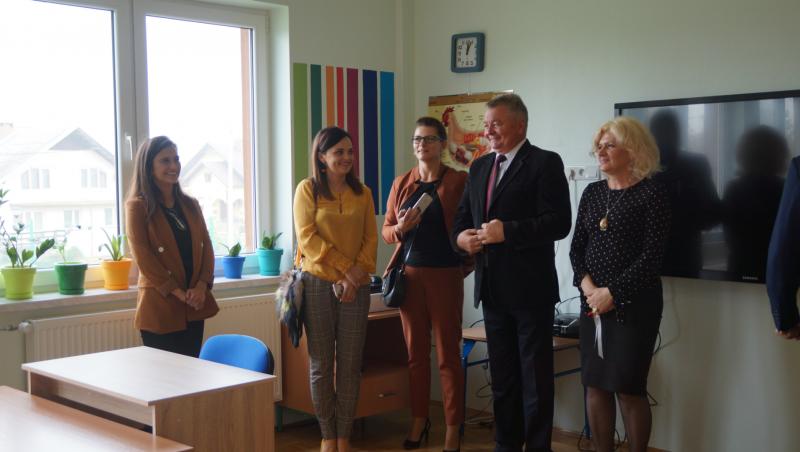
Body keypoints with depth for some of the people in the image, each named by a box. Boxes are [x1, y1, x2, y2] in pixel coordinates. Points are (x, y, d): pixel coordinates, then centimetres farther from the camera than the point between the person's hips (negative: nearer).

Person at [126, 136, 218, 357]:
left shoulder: (190, 204, 13)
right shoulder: (138, 207, -4)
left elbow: (206, 246, 9)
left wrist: (201, 286, -7)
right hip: (159, 308, -5)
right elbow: (143, 256, -10)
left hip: (194, 306, 5)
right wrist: (178, 292, -13)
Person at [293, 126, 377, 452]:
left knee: (350, 364, 4)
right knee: (321, 364, 3)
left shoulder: (362, 193, 10)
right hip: (318, 284, -2)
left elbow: (371, 239, 6)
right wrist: (344, 268, -12)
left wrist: (357, 274, -9)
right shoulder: (308, 189, 2)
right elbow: (307, 238, -6)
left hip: (355, 287, 2)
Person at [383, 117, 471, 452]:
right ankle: (419, 421, 24)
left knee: (448, 354, 1)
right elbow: (386, 230, 11)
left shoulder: (459, 181, -4)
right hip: (410, 274, 4)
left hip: (445, 275, -4)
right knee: (415, 352, 12)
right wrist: (400, 228, -9)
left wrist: (467, 264, -7)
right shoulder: (402, 183, 8)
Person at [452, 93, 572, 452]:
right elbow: (463, 216, 19)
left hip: (530, 288, -7)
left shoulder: (545, 163, -8)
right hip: (492, 287, 7)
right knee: (502, 375, 16)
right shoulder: (480, 167, 14)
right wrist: (462, 236, -3)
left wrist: (507, 231, -21)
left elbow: (559, 222, -16)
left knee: (536, 377, 2)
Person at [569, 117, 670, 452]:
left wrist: (613, 293, -14)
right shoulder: (592, 192, 10)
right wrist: (586, 283, -8)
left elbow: (652, 256, -12)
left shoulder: (652, 193, -7)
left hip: (634, 303, -5)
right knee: (595, 384, 7)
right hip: (593, 302, 5)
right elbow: (577, 247, 9)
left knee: (629, 387, -1)